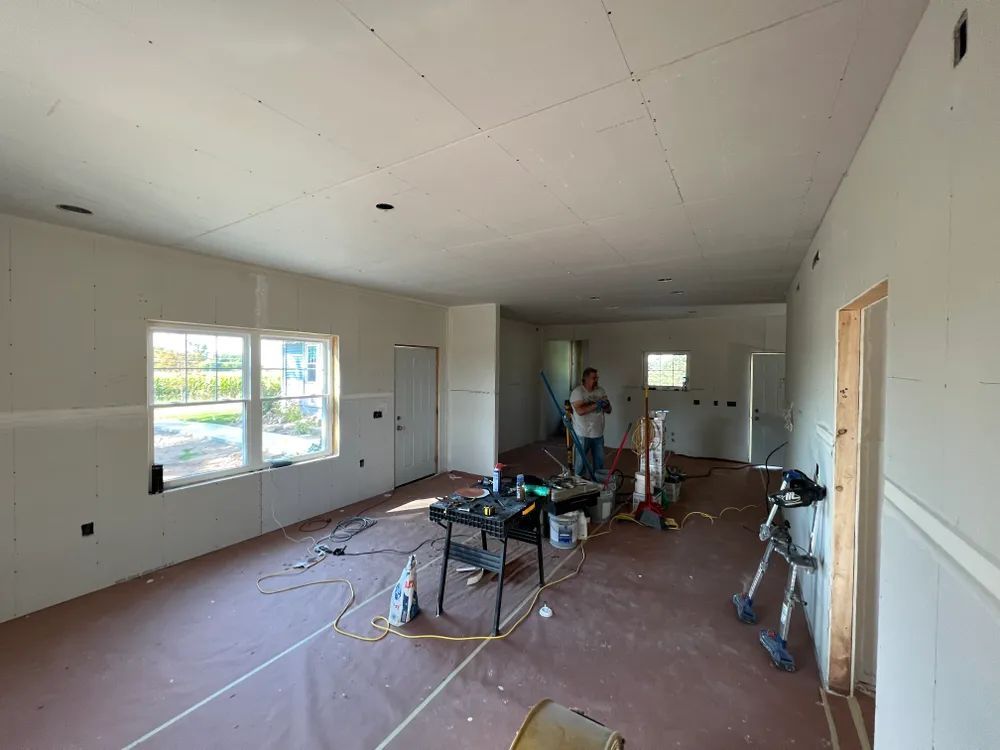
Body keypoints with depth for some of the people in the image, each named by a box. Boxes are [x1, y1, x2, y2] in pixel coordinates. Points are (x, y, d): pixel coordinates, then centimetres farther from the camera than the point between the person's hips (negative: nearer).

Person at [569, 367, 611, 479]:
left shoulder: (601, 391, 6)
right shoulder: (577, 392, -12)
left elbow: (609, 410, 6)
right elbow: (580, 410, -25)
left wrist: (605, 405, -16)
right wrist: (596, 404, -25)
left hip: (598, 433, 6)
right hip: (583, 434, -6)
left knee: (599, 461, 16)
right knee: (581, 462, 6)